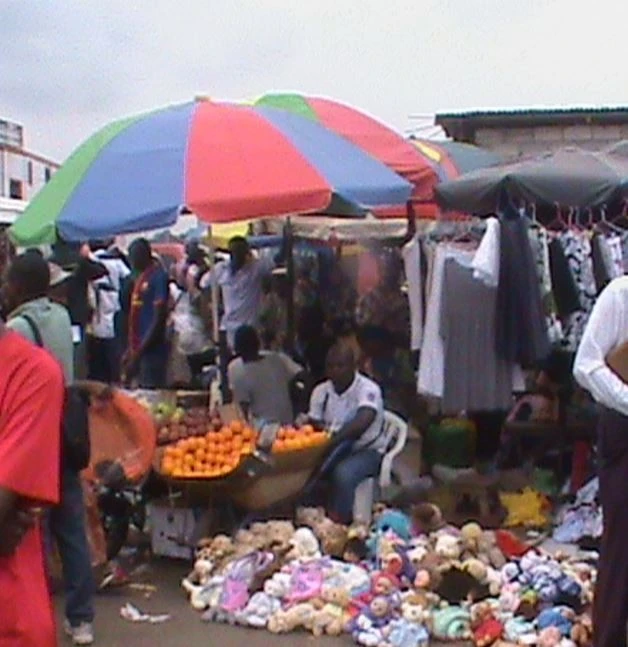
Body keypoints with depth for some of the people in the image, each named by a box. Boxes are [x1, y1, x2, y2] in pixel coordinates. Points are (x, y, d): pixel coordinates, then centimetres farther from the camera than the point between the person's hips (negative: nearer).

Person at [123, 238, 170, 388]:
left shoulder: (158, 277, -12)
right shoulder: (140, 276, 15)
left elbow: (159, 319, -17)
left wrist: (137, 353, -18)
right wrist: (130, 350, 16)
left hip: (151, 350, -9)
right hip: (139, 349, 9)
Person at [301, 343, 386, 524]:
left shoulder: (368, 389, -16)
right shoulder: (321, 391, 4)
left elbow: (362, 422, -32)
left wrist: (335, 436, -46)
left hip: (366, 451, -5)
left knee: (343, 473, -36)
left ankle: (340, 522, -21)